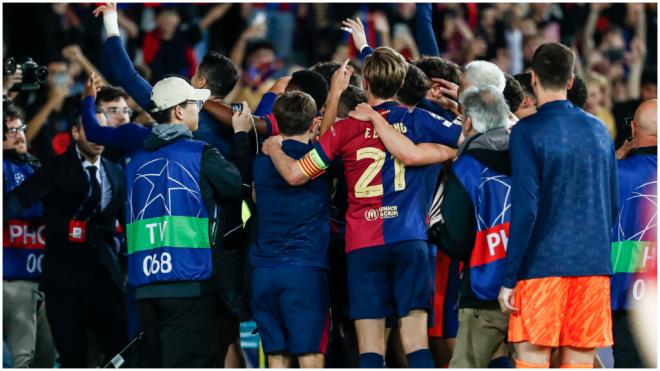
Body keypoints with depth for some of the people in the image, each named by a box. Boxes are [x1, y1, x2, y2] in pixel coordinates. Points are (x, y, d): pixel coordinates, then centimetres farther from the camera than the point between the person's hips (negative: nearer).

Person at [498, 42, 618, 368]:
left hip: (543, 265, -5)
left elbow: (525, 209, -12)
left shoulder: (528, 131, -7)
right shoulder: (598, 130, 10)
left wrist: (509, 279, -8)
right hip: (593, 265, 5)